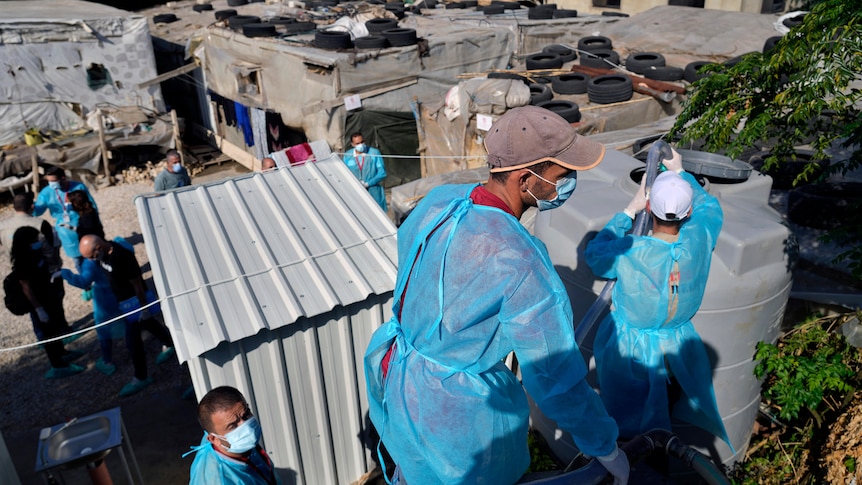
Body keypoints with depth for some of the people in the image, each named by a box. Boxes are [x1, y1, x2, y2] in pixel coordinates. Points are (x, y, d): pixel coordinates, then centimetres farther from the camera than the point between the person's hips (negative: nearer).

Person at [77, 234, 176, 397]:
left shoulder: (123, 257, -35)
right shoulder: (103, 251, -10)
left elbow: (137, 284, -25)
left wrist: (144, 308, -18)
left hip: (133, 300, -8)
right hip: (122, 299, 8)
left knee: (133, 340, -1)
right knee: (148, 323, 27)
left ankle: (141, 378, 15)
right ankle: (169, 344, 51)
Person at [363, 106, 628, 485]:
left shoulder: (438, 200, -11)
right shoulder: (521, 265, -33)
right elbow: (557, 375, -25)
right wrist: (606, 448, -8)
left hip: (398, 373, 6)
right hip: (457, 408, -6)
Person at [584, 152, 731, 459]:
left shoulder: (629, 251, -30)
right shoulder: (700, 239, -20)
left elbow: (595, 254, -5)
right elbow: (709, 206, 5)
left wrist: (628, 212, -2)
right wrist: (680, 173, 15)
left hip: (630, 347, -3)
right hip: (678, 346, 3)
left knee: (631, 419, 18)